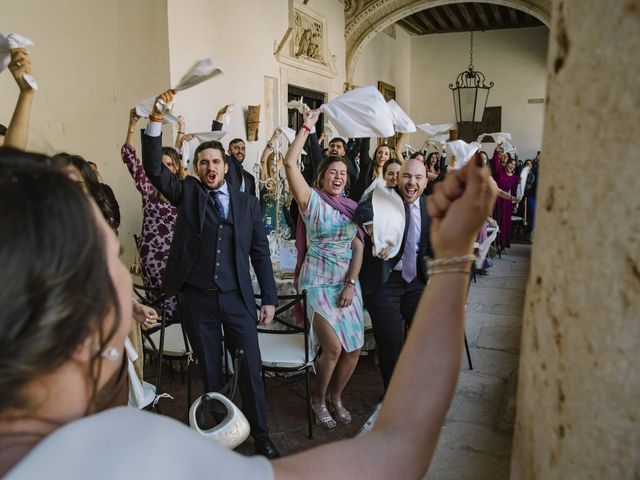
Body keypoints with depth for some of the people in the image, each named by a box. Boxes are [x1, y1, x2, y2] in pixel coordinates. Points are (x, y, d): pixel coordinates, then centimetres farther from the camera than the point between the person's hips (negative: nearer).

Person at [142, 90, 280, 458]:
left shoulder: (248, 203, 6)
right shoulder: (187, 192, 5)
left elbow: (260, 252, 6)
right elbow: (154, 168, -11)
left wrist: (270, 298, 3)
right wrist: (157, 119, -22)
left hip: (237, 298, 0)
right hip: (196, 298, 0)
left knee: (251, 367, 2)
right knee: (210, 369, 12)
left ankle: (260, 435, 17)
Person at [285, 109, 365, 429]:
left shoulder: (351, 207, 9)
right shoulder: (312, 200, -4)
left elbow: (358, 247, 4)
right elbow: (290, 163, -18)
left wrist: (351, 284, -7)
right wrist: (306, 128, -16)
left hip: (348, 282, 5)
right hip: (318, 281, -5)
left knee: (354, 348, 2)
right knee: (333, 347, -12)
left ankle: (335, 397, 28)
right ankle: (318, 399, 16)